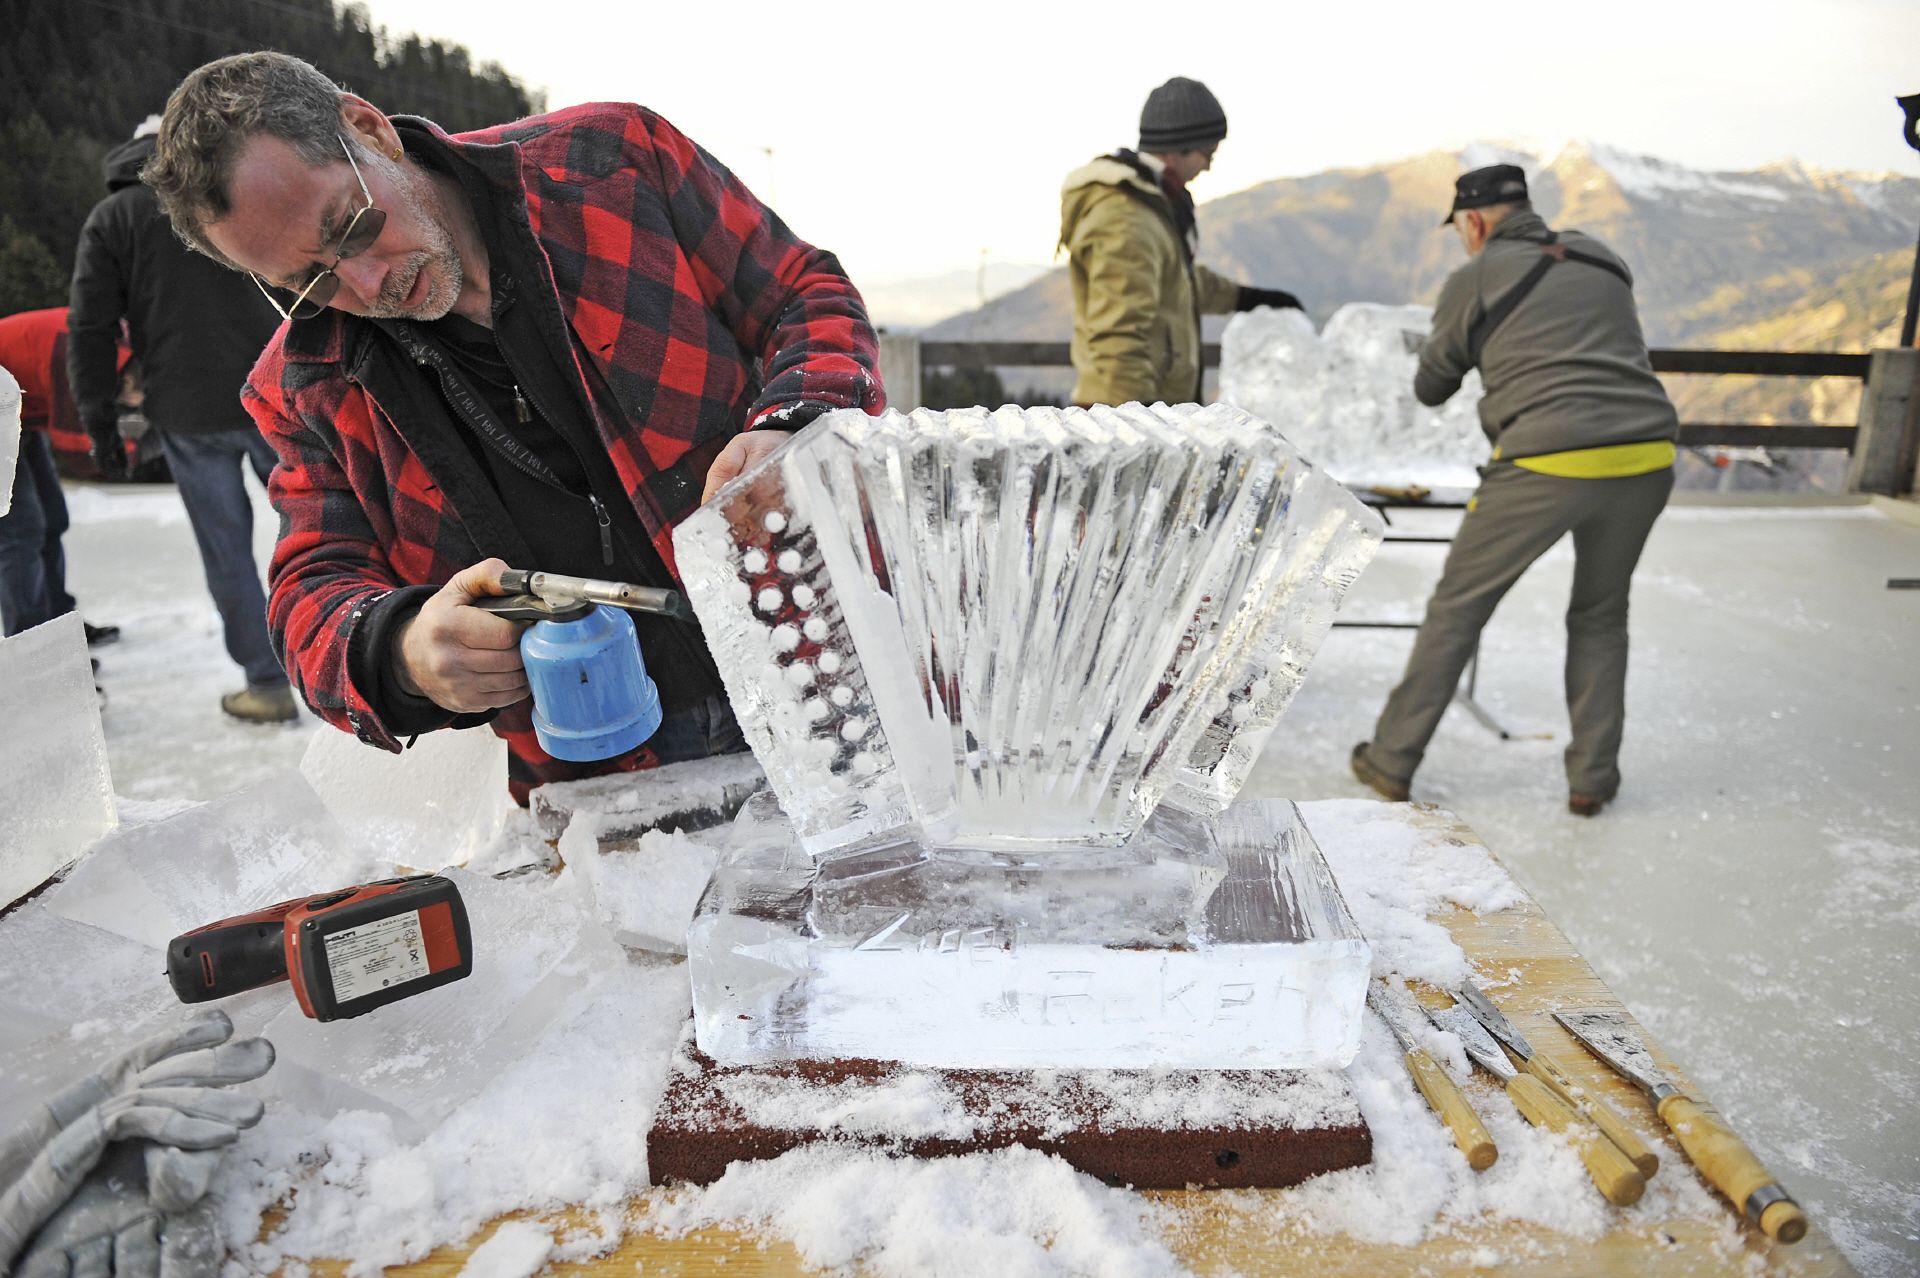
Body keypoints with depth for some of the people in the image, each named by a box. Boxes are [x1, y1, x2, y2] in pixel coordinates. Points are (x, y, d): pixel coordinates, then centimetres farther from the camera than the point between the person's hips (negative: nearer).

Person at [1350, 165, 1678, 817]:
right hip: (1645, 457, 5)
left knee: (1457, 608, 9)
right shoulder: (1603, 260, 17)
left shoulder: (1474, 280, 4)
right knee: (1601, 616, 21)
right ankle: (1592, 777, 21)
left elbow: (1430, 389, 13)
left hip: (1547, 465, -4)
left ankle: (1392, 759, 16)